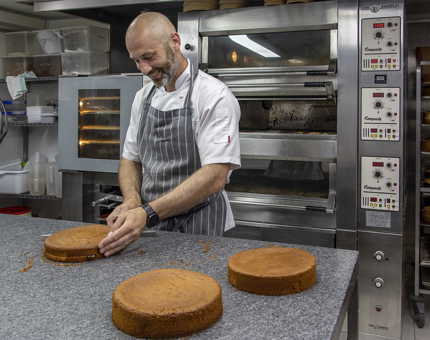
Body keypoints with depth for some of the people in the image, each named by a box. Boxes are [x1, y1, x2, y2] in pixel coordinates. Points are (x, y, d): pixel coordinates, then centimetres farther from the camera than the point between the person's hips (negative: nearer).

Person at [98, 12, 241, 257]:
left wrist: (148, 214, -29)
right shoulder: (143, 97, 9)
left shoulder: (215, 96, -13)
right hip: (152, 227, 5)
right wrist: (132, 201, -6)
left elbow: (215, 177, -22)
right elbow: (131, 158, 15)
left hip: (200, 228, -4)